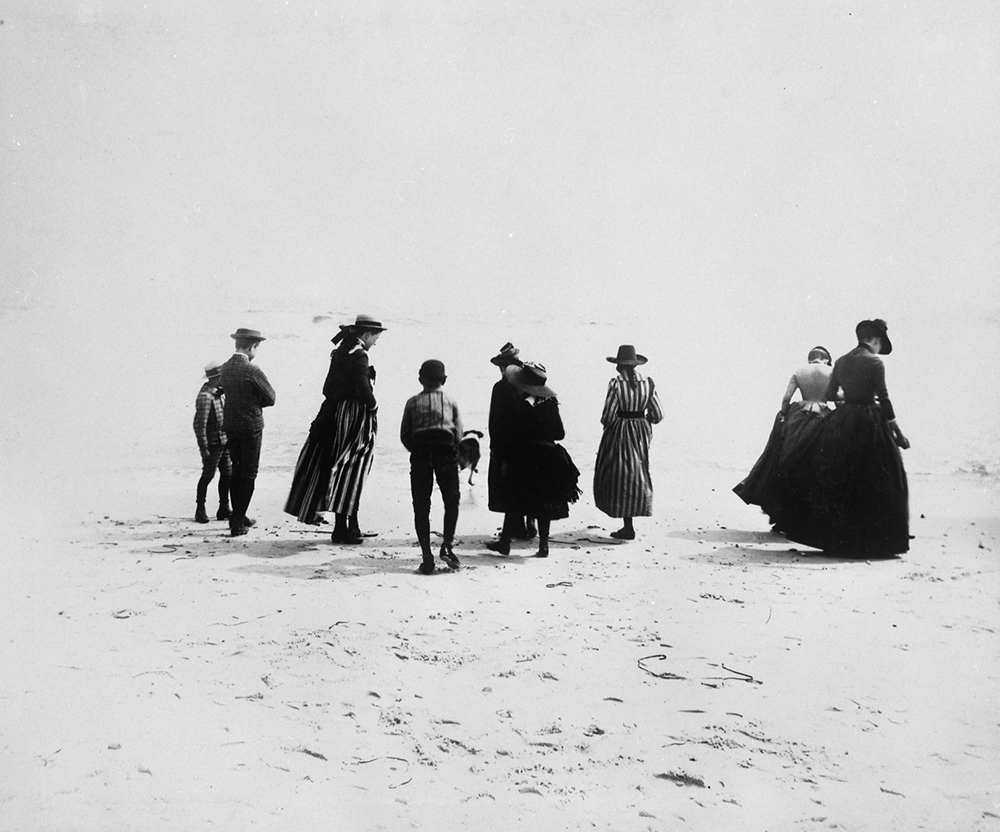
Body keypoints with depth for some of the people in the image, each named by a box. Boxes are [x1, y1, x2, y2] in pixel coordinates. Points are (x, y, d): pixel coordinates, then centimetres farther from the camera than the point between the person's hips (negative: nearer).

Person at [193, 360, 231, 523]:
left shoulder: (220, 392, 9)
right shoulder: (205, 397, -19)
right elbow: (199, 424, -20)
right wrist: (203, 447, -20)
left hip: (224, 442, 8)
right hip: (212, 444, -8)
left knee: (227, 473, 11)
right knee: (208, 475, 1)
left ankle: (224, 509, 21)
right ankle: (200, 510, 14)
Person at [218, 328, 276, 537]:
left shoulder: (225, 368, 2)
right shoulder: (252, 371, -18)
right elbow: (270, 398, -11)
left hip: (230, 425, 7)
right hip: (250, 426, -6)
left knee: (236, 471, 18)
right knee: (248, 474, 1)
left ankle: (238, 516, 26)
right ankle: (237, 523, -2)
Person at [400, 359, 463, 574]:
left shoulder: (413, 402, 12)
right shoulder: (450, 401, 12)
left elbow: (404, 435, 7)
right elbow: (459, 434, 5)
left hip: (420, 453, 1)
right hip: (446, 451, -1)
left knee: (421, 506, 4)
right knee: (451, 500, 11)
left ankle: (426, 554, -2)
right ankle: (447, 544, -5)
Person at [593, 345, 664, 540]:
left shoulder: (616, 383, -15)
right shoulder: (648, 383, -2)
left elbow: (608, 416, -16)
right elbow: (657, 415, 0)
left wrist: (605, 423, 6)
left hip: (619, 434, -4)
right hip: (641, 435, 4)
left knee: (620, 479, 5)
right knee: (637, 476, 15)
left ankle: (628, 527, 3)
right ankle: (628, 524, 20)